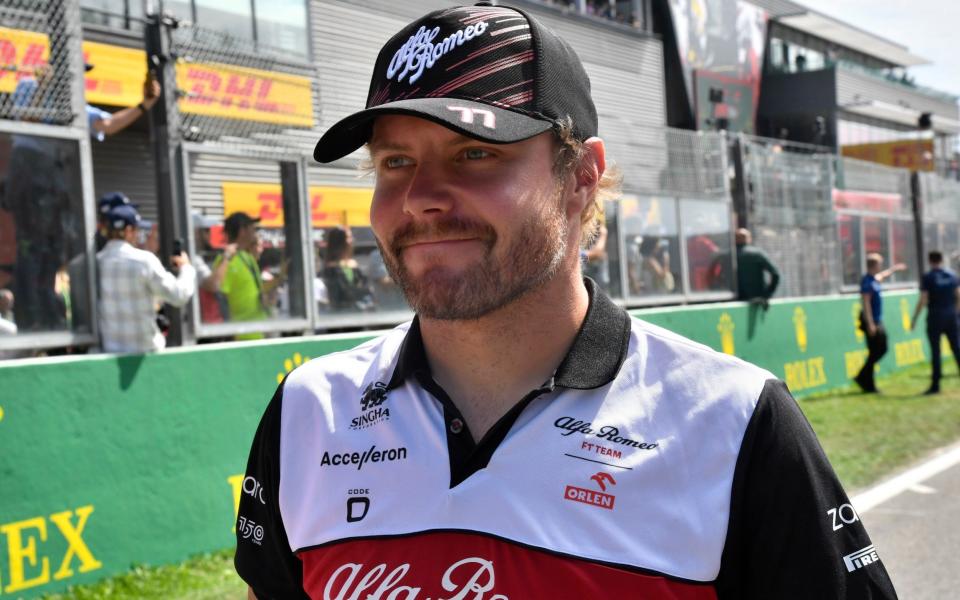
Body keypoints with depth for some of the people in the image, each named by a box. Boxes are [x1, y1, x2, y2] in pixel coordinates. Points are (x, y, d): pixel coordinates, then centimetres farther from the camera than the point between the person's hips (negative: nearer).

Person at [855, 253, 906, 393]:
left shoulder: (874, 279, 11)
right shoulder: (867, 282, -17)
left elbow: (882, 275, 37)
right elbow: (866, 303, -23)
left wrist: (894, 269, 52)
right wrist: (870, 324, -26)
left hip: (878, 321, 10)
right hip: (871, 322, -10)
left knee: (881, 349, 12)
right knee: (874, 352, -5)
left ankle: (863, 378, 17)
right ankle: (868, 384, 1)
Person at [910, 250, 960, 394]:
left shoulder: (928, 277, -8)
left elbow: (923, 300, -11)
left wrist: (914, 319, -6)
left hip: (935, 317, -4)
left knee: (935, 350, -1)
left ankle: (935, 384, 0)